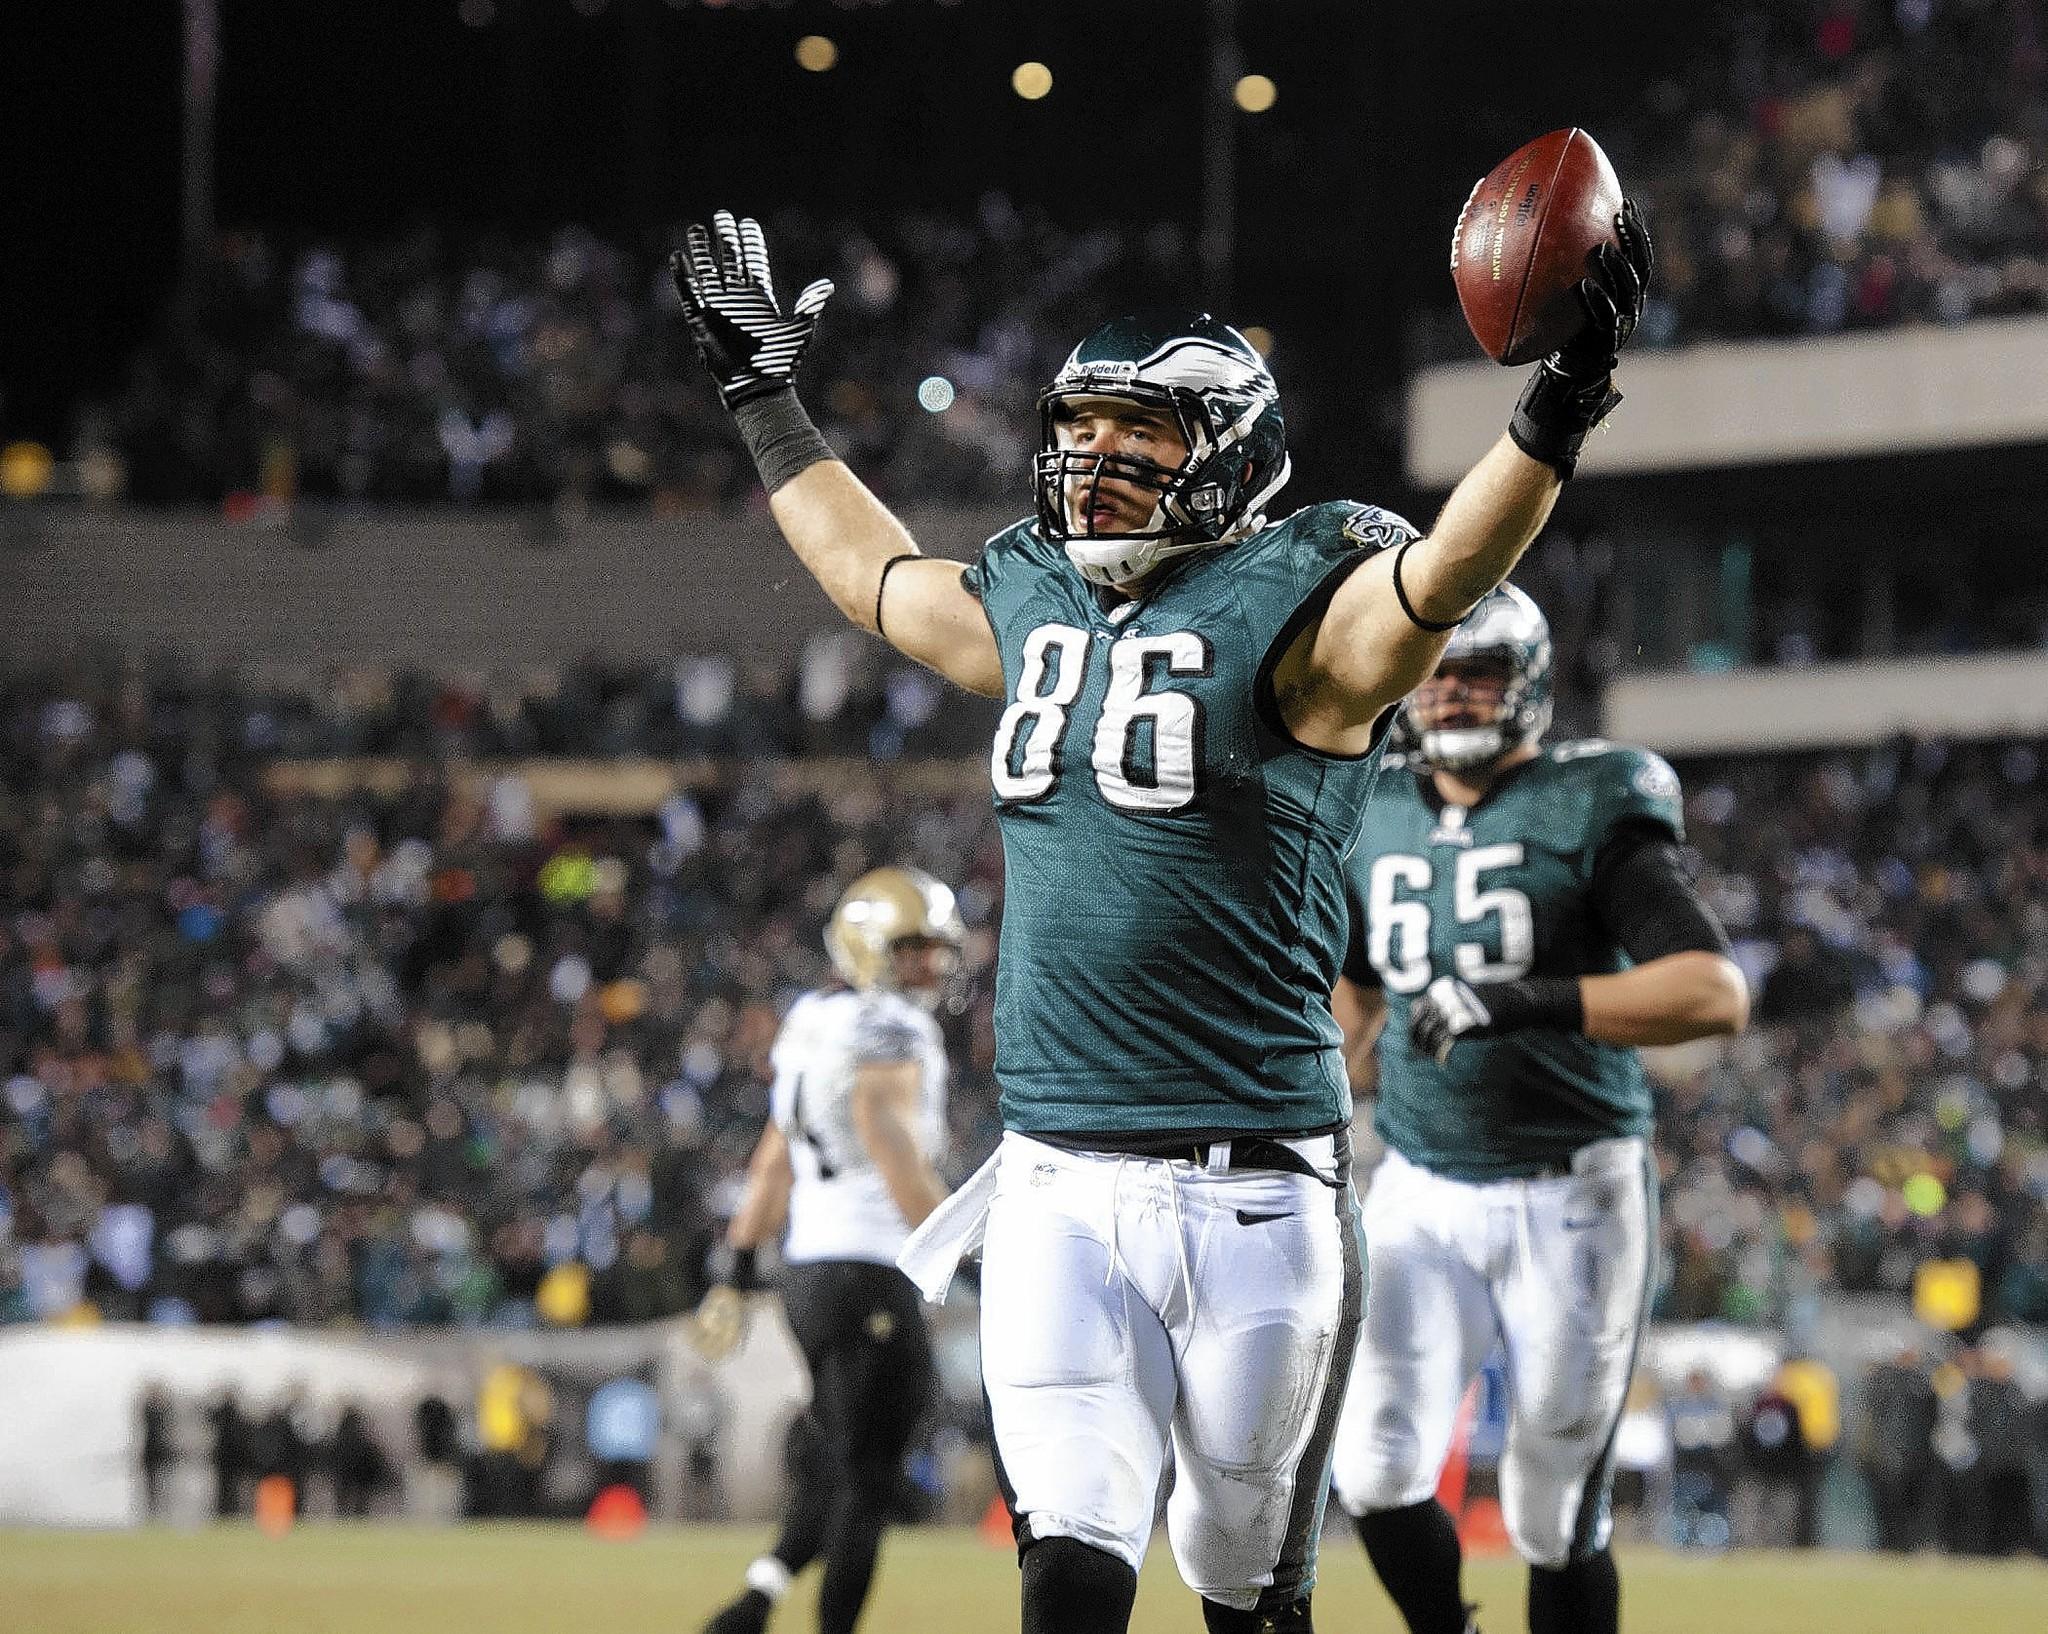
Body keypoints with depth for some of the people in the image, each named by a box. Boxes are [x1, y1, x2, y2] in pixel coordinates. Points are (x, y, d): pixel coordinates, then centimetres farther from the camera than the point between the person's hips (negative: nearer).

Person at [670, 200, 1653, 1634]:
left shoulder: (1289, 615, -5)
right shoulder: (1032, 611, 13)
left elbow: (1443, 574, -25)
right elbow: (872, 569, 33)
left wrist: (1559, 409, -40)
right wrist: (766, 401, 42)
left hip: (1251, 1195, -4)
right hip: (1057, 1187, 4)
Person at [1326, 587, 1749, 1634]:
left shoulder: (1589, 814, -9)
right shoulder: (1377, 821, 8)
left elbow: (1718, 991, -22)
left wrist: (1527, 1003, -32)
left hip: (1572, 1201, -4)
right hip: (1422, 1195, 4)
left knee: (1553, 1516, -1)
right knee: (1378, 1476, -10)